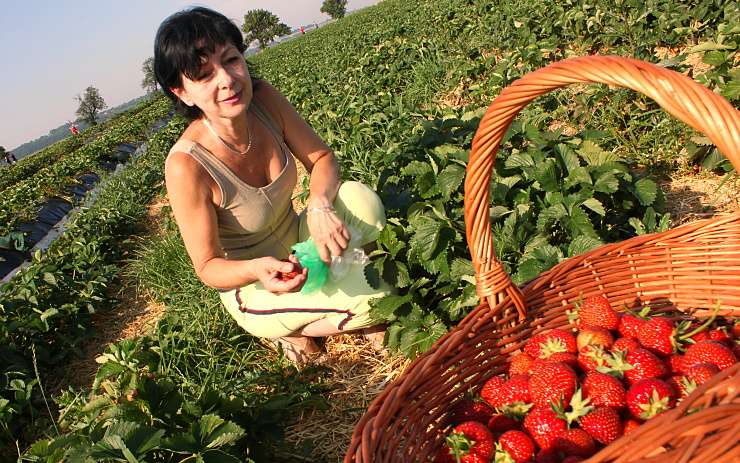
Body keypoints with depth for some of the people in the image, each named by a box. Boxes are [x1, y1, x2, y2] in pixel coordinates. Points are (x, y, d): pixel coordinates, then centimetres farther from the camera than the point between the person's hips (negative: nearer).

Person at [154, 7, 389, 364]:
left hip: (297, 241, 5)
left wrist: (319, 205, -28)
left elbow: (322, 158, -6)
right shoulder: (186, 165, -30)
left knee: (359, 198, -24)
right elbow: (207, 267, -20)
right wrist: (256, 269, -41)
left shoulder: (263, 98, -16)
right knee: (378, 296, -23)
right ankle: (293, 330, 6)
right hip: (252, 288, -4)